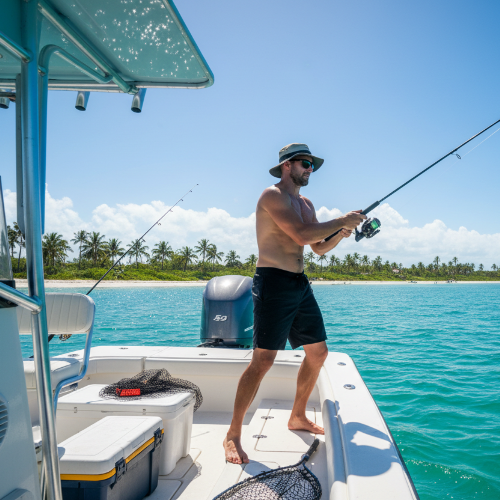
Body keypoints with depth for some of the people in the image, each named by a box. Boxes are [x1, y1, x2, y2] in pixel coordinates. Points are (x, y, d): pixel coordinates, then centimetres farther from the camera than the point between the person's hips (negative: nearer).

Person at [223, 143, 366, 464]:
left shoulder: (306, 204, 20)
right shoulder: (273, 196, -8)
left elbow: (319, 248, 20)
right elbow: (302, 235, -21)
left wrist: (341, 234, 2)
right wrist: (342, 221, -12)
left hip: (300, 284, 9)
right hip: (274, 282, -9)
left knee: (318, 351, 13)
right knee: (263, 360, -12)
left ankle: (298, 417, 30)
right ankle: (233, 435, -1)